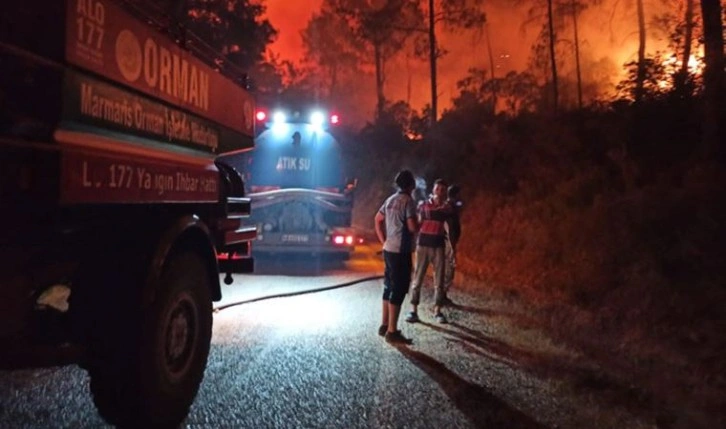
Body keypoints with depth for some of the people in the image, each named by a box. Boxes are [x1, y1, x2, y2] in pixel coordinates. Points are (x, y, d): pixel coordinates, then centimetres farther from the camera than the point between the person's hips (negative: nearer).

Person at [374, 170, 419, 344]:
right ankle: (392, 331, 0)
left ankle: (384, 326, 23)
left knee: (389, 287, 15)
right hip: (401, 251, -9)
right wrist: (421, 222, 2)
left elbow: (378, 220, 19)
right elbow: (412, 227, -20)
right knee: (398, 290, -4)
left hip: (389, 250, 9)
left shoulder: (391, 199, 12)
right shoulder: (408, 201, -13)